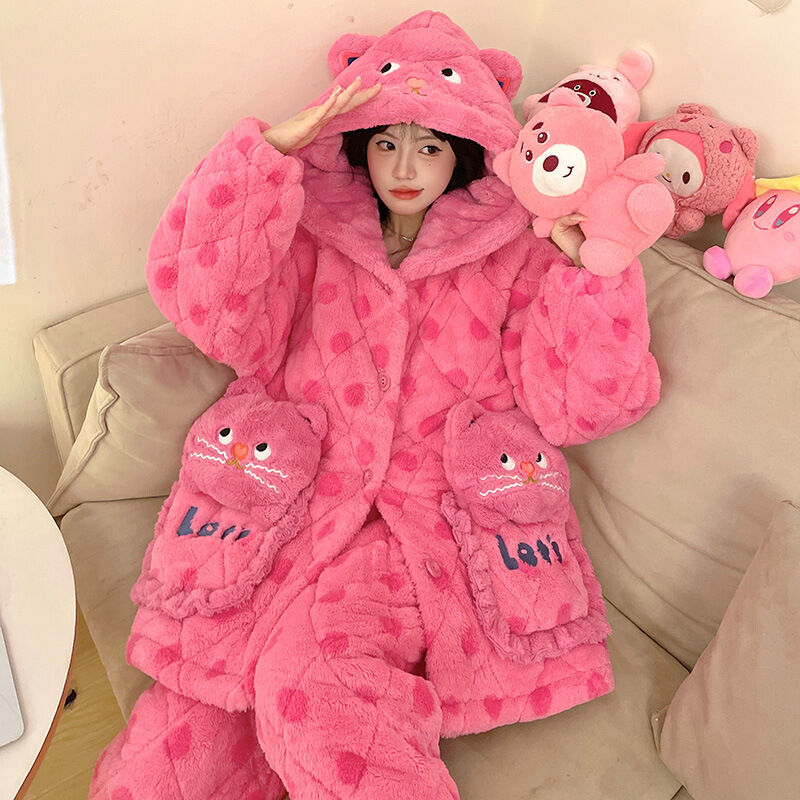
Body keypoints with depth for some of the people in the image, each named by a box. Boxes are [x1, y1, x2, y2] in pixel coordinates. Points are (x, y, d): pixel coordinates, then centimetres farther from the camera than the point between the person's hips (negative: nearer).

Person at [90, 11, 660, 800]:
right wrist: (272, 149, -10)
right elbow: (206, 301, -6)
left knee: (307, 686, -28)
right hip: (299, 503, 2)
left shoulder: (512, 255, 8)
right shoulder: (313, 235, 11)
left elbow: (575, 402, -1)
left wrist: (588, 261, -12)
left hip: (429, 521, -1)